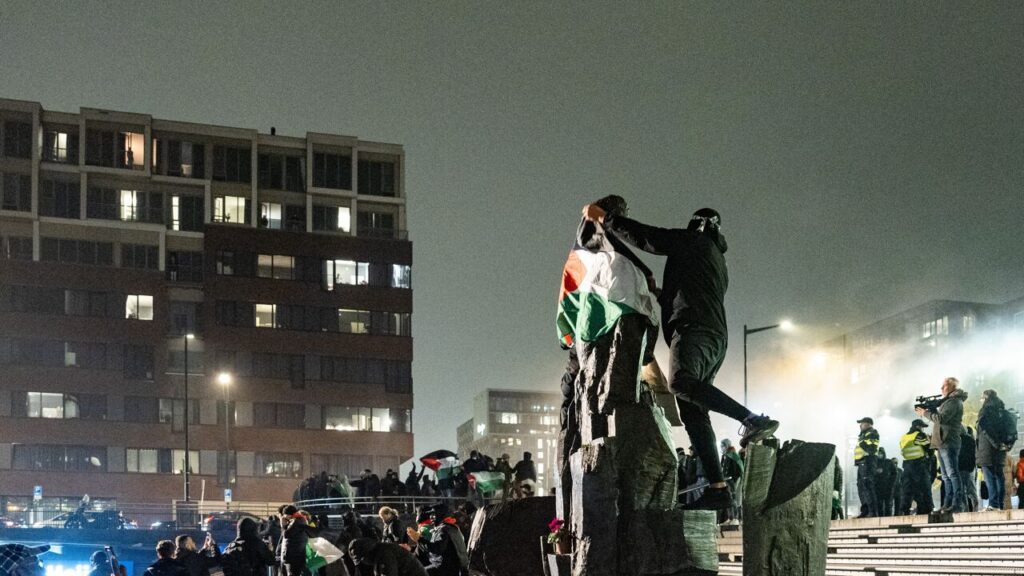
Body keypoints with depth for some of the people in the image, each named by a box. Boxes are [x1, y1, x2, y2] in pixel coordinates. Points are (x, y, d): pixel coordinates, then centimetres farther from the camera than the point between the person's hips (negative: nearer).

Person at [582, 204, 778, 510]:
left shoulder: (694, 241, 9)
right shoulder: (718, 261, 35)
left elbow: (644, 237, 0)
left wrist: (604, 217, 7)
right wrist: (659, 294, 51)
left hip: (694, 329, -9)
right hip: (716, 338, 9)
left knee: (681, 382, -33)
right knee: (693, 413, 0)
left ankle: (753, 419, -41)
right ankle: (717, 487, -10)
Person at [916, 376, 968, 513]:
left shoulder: (954, 401, -9)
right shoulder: (948, 401, 23)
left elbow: (941, 418, -18)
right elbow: (940, 417, 22)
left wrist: (925, 413, -8)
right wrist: (929, 410, 7)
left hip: (949, 443, -11)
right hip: (943, 443, 11)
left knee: (952, 474, -13)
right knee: (946, 476, 9)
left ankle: (958, 503, -17)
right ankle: (948, 504, 10)